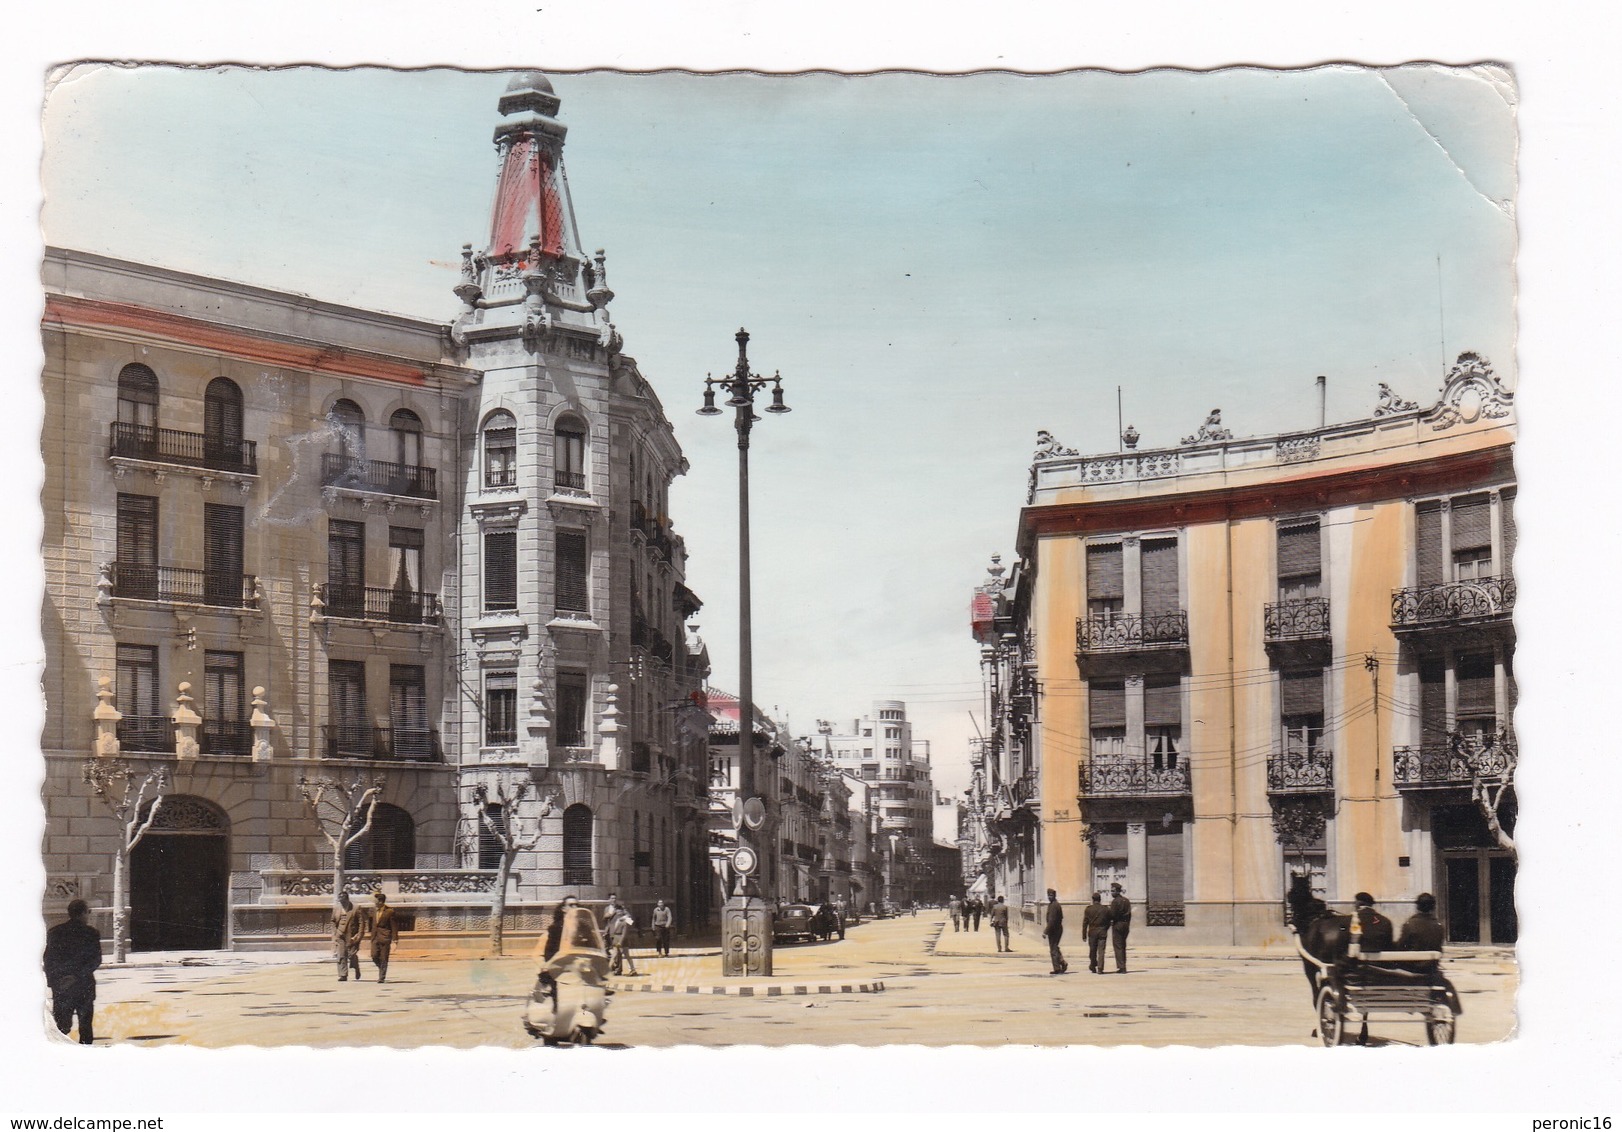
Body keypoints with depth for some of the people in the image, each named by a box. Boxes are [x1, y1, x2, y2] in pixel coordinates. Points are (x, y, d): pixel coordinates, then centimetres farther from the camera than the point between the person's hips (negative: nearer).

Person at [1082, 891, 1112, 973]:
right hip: (1102, 932, 0)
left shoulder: (1088, 909, -2)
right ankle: (1100, 969, -8)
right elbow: (1108, 922, 6)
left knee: (1092, 951, 14)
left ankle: (1093, 966, 25)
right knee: (1101, 951, -1)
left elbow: (1085, 923, -2)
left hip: (1092, 932, 0)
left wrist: (1084, 935, 1)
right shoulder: (1106, 909, 1)